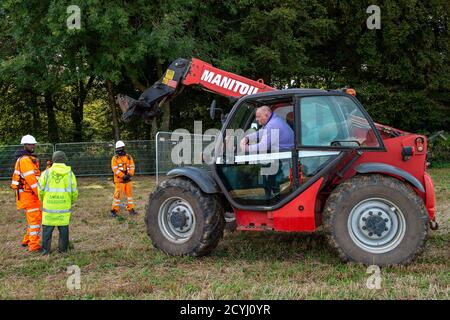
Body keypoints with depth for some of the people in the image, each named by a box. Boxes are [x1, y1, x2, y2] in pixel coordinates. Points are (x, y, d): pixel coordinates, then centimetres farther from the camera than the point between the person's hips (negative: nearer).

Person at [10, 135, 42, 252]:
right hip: (28, 193, -10)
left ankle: (27, 240, 26)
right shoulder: (25, 160, -17)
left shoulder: (30, 159, 16)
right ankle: (34, 246, -5)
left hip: (31, 193, 10)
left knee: (36, 217, 16)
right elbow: (31, 179, -23)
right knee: (34, 218, -8)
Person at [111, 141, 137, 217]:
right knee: (117, 195, -6)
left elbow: (132, 166, 4)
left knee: (129, 193, 11)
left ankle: (130, 209, 21)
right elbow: (115, 169, -11)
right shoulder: (115, 158, -3)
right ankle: (114, 210, 0)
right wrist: (123, 176, -20)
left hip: (128, 180, 4)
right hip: (119, 180, -4)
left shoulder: (128, 157, 8)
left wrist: (129, 174, -14)